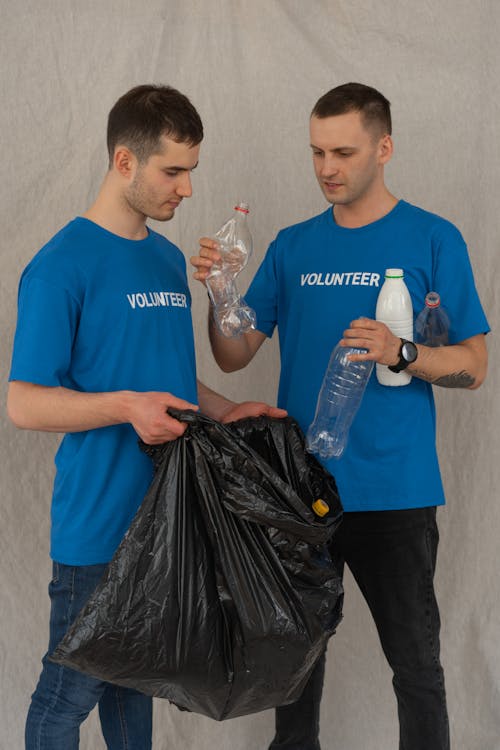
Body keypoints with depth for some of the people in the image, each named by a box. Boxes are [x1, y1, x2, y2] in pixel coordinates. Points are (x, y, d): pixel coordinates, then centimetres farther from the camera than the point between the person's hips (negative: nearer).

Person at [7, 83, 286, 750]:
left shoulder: (170, 258, 11)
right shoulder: (62, 266, -13)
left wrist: (226, 413, 6)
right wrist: (125, 406, -27)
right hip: (96, 526, -7)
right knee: (70, 691, 6)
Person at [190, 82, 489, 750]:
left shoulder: (433, 240, -3)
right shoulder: (293, 246, 8)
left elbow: (473, 365, -3)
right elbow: (234, 357, 6)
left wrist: (399, 354, -21)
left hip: (393, 488, -3)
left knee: (415, 662, 5)